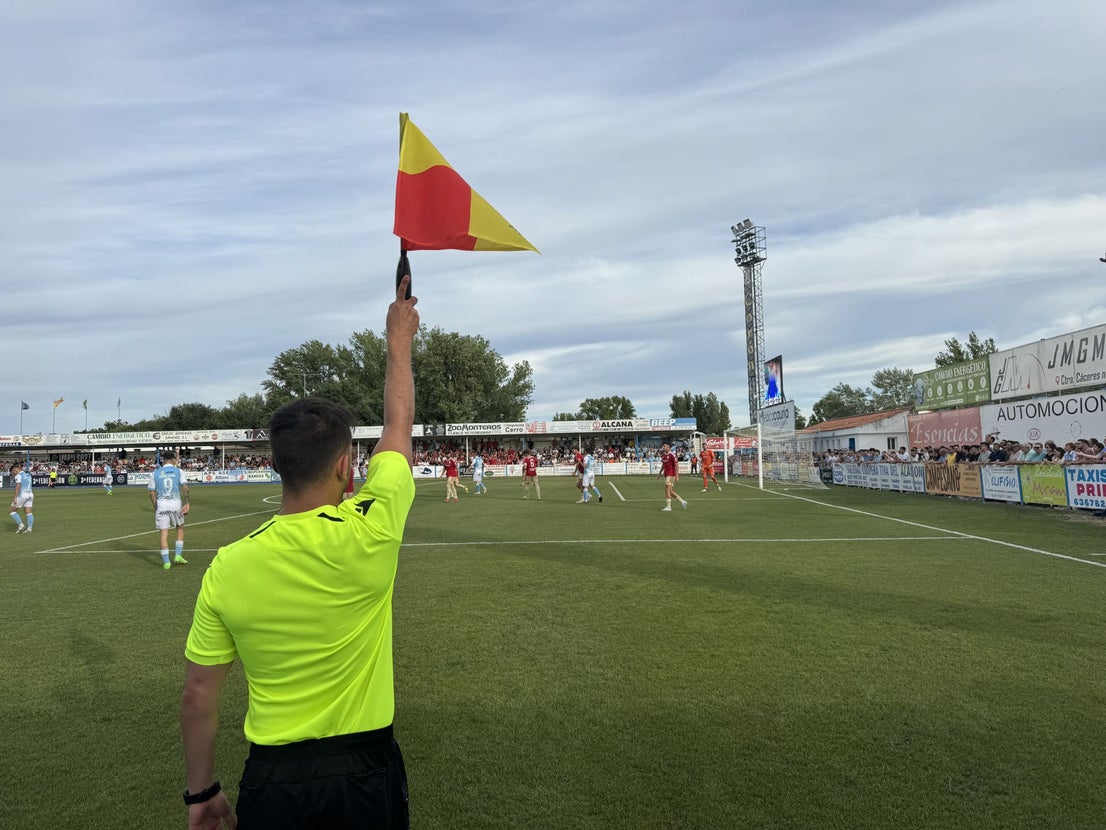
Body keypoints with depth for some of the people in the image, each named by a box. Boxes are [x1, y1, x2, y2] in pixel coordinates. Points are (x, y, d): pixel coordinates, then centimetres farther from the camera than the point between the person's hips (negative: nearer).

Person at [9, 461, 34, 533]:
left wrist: (15, 497, -17)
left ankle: (21, 525, -3)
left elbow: (18, 487, -17)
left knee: (12, 511, 5)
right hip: (30, 495, 7)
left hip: (22, 495, -7)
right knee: (29, 513, 4)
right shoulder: (28, 475, 16)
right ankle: (29, 528, -1)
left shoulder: (18, 476, -8)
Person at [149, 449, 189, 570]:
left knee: (164, 534, 3)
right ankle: (178, 555, 16)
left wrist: (155, 508, 13)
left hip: (161, 505, 0)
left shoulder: (155, 473, 5)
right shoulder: (179, 471, 1)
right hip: (176, 503, 0)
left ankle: (166, 562, 3)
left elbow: (152, 492, 4)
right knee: (180, 528, 21)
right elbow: (185, 487, -9)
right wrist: (186, 504, -8)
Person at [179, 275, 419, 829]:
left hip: (272, 782, 1)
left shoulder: (228, 567, -14)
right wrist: (399, 340, 10)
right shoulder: (369, 533, -20)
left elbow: (198, 697, -5)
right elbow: (398, 423, -4)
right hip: (365, 770, 0)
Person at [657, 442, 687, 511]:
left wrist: (677, 476, -19)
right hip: (666, 474, 9)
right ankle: (682, 502, 23)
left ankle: (668, 507, -5)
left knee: (667, 489, -10)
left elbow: (676, 465, -15)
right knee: (670, 491, 10)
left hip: (671, 474, -9)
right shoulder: (663, 455, 11)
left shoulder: (672, 455, -14)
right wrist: (660, 473, 25)